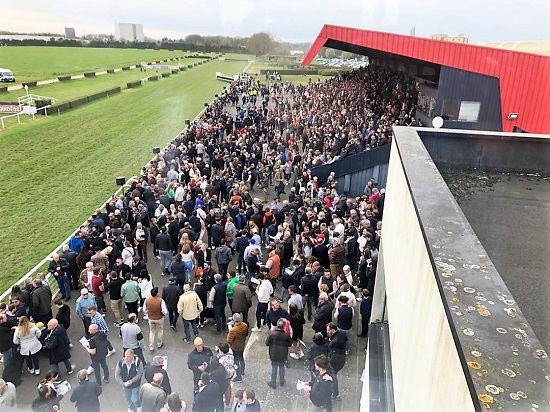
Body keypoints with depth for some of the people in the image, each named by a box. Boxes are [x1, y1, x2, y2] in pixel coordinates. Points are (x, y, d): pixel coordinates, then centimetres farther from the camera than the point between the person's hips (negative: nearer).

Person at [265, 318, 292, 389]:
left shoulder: (272, 333, -22)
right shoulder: (287, 335, -20)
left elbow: (267, 343, -12)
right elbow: (290, 344, -5)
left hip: (274, 355, -1)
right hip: (283, 355, 1)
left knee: (274, 368, 15)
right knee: (282, 367, 21)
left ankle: (273, 383, 25)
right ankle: (281, 382, 36)